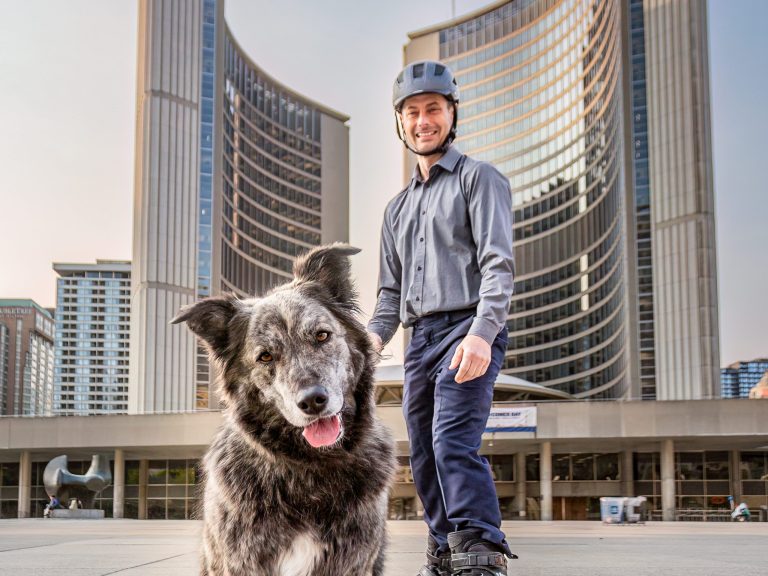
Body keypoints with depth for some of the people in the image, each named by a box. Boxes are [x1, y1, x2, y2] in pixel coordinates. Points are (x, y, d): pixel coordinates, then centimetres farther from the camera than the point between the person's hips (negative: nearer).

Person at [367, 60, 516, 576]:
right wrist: (373, 338, 4)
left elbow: (498, 263, -9)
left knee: (454, 442, -23)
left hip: (468, 329, -7)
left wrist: (481, 331, -24)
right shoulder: (399, 208, 25)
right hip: (421, 339, 7)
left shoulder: (479, 179, 4)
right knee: (424, 457, 6)